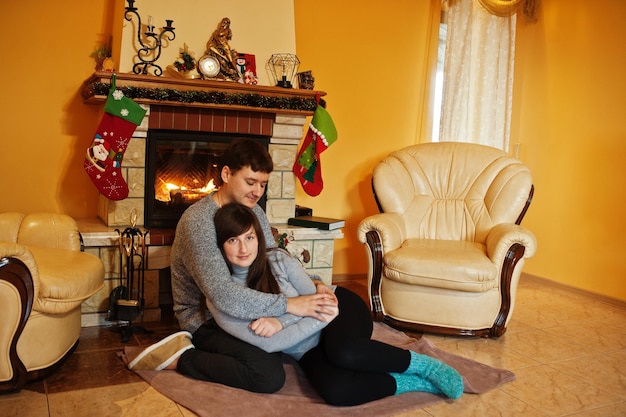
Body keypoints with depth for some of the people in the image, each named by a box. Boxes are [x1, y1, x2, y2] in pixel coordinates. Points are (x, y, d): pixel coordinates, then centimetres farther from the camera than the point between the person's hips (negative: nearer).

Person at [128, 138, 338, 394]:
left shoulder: (254, 212, 3)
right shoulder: (198, 221, -24)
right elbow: (223, 296, -33)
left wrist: (311, 284, -14)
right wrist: (289, 304, -33)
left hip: (241, 310, 9)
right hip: (205, 319, -9)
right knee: (270, 376, -26)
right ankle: (181, 358, -7)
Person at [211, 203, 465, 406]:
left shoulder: (279, 259, -9)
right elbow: (269, 344, -18)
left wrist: (281, 321, -24)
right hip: (309, 351, 0)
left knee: (344, 353, -38)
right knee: (334, 391, -34)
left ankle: (422, 365, -13)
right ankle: (416, 382, -13)